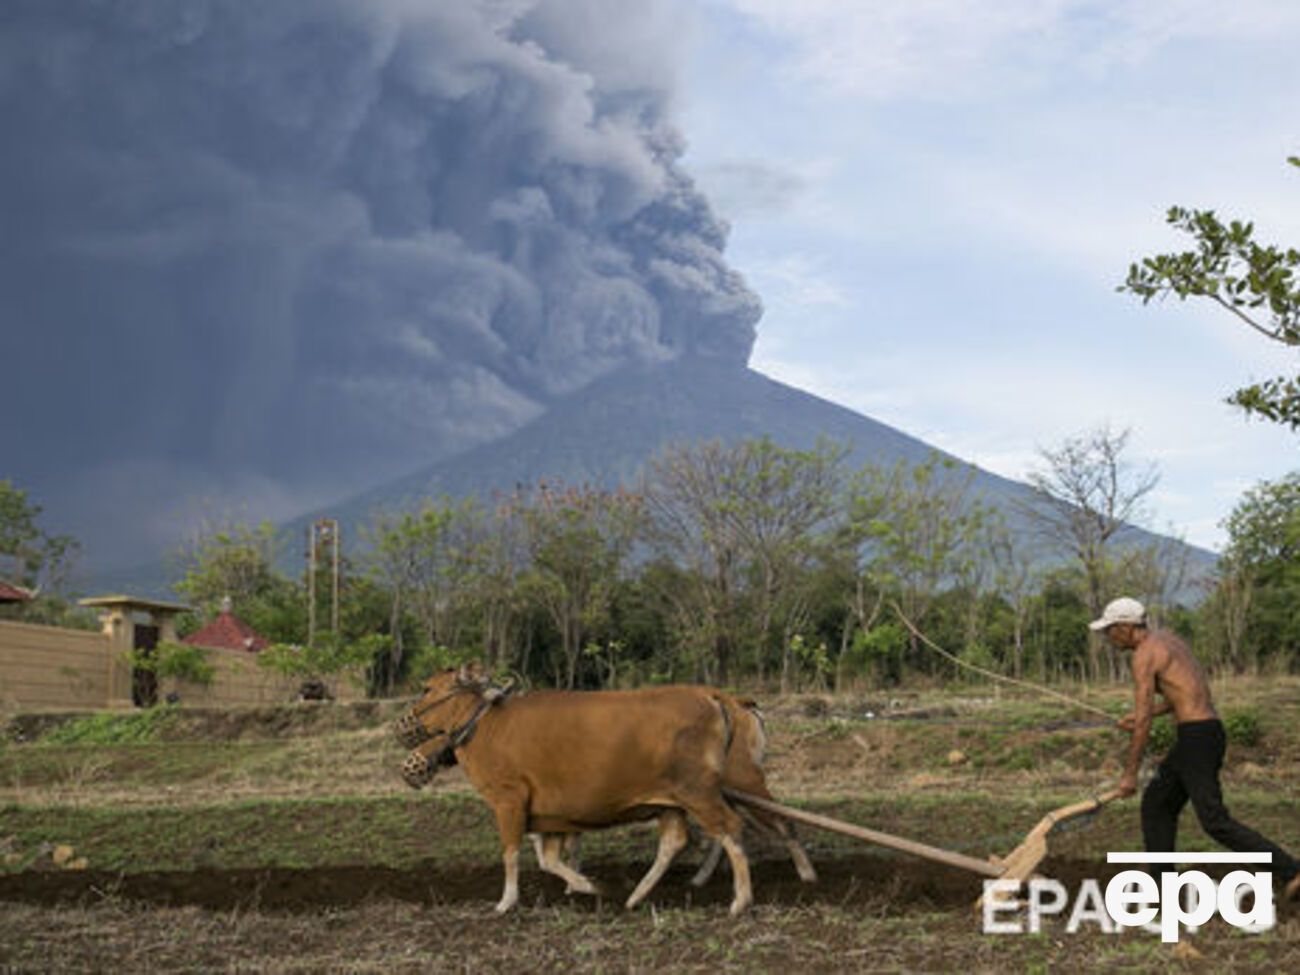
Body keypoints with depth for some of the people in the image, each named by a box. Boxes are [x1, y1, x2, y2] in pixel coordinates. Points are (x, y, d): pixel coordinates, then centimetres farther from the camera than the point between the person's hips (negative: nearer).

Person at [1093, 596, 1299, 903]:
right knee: (1157, 803, 18)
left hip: (1196, 737, -10)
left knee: (1215, 822, -9)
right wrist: (1146, 713, 21)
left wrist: (1129, 774, -9)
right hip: (1210, 731, 10)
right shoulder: (1166, 638, 17)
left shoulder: (1144, 655, -12)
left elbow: (1143, 721, -15)